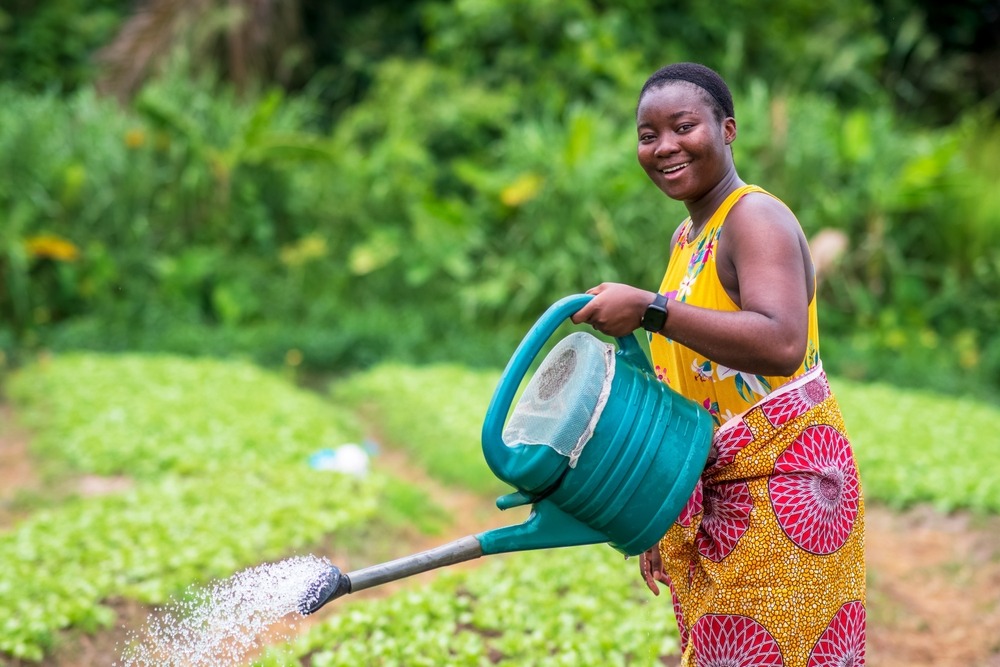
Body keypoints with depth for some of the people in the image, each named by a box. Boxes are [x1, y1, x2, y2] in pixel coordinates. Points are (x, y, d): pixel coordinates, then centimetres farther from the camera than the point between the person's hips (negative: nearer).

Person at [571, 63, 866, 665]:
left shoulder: (756, 216, -13)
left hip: (780, 492, -8)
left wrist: (650, 309, -31)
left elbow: (782, 344, -31)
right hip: (709, 501, 8)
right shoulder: (686, 239, 14)